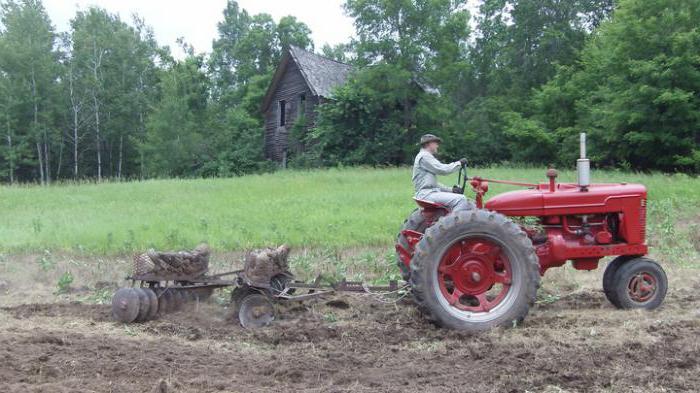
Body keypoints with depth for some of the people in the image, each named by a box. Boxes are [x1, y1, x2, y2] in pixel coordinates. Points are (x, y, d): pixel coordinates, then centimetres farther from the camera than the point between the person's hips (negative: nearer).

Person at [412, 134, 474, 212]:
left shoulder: (427, 156, 26)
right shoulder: (424, 156, -7)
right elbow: (443, 169, -17)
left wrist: (451, 190, 12)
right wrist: (459, 163, -4)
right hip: (427, 194, -11)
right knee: (461, 199, -23)